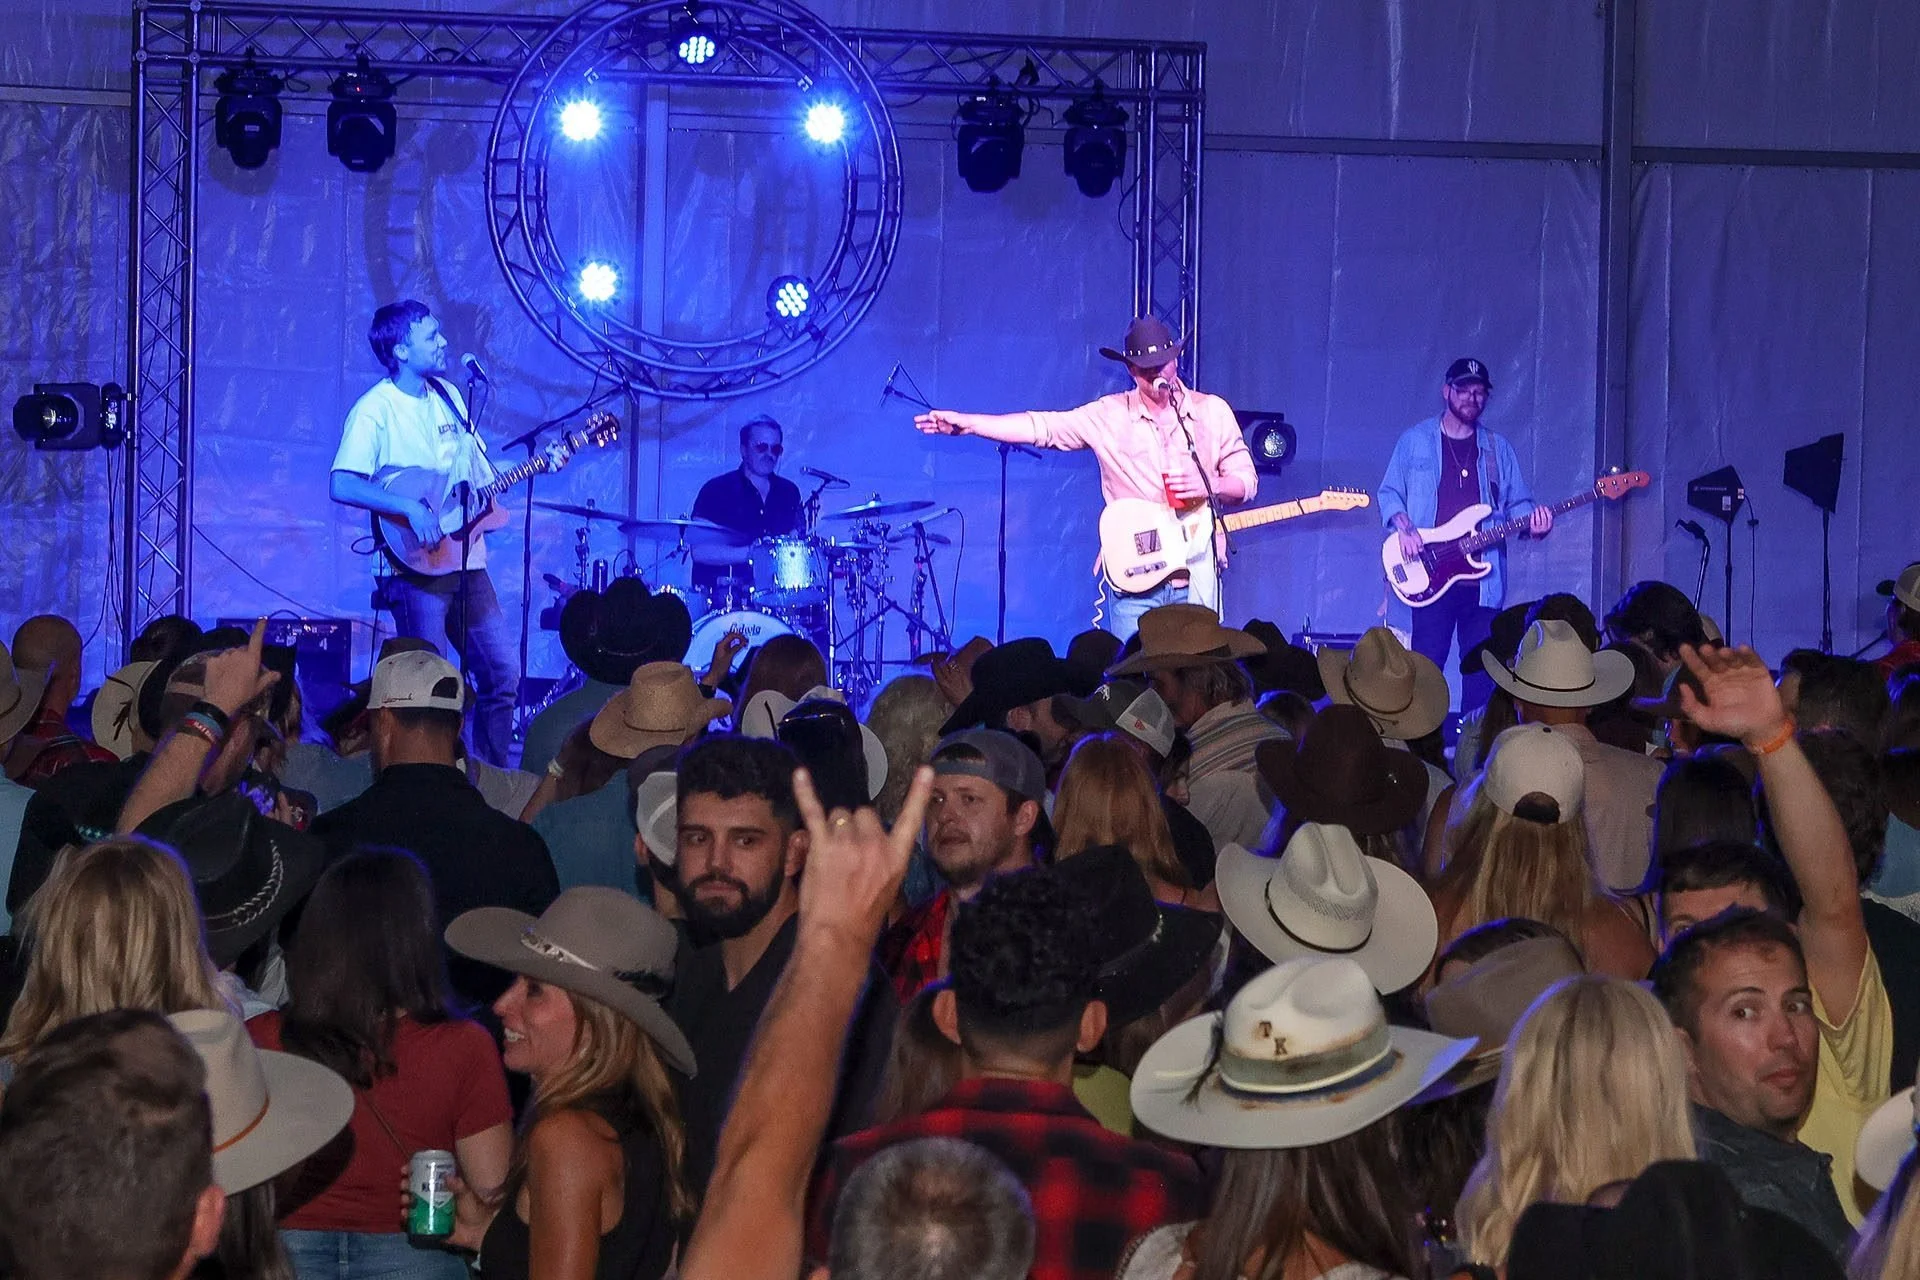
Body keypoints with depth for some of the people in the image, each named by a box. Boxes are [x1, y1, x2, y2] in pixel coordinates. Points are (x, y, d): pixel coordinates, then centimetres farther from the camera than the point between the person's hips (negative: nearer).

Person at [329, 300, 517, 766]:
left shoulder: (448, 396, 12)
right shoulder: (376, 409, -10)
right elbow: (342, 486, -21)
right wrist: (409, 507, -29)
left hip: (469, 561, 7)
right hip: (421, 566, -7)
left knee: (503, 675, 8)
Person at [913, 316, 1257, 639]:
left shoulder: (1213, 411, 6)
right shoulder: (1110, 414, 4)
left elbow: (1247, 481, 8)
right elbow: (1041, 427, 0)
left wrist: (1209, 486, -13)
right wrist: (966, 423, -7)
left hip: (1198, 573, 0)